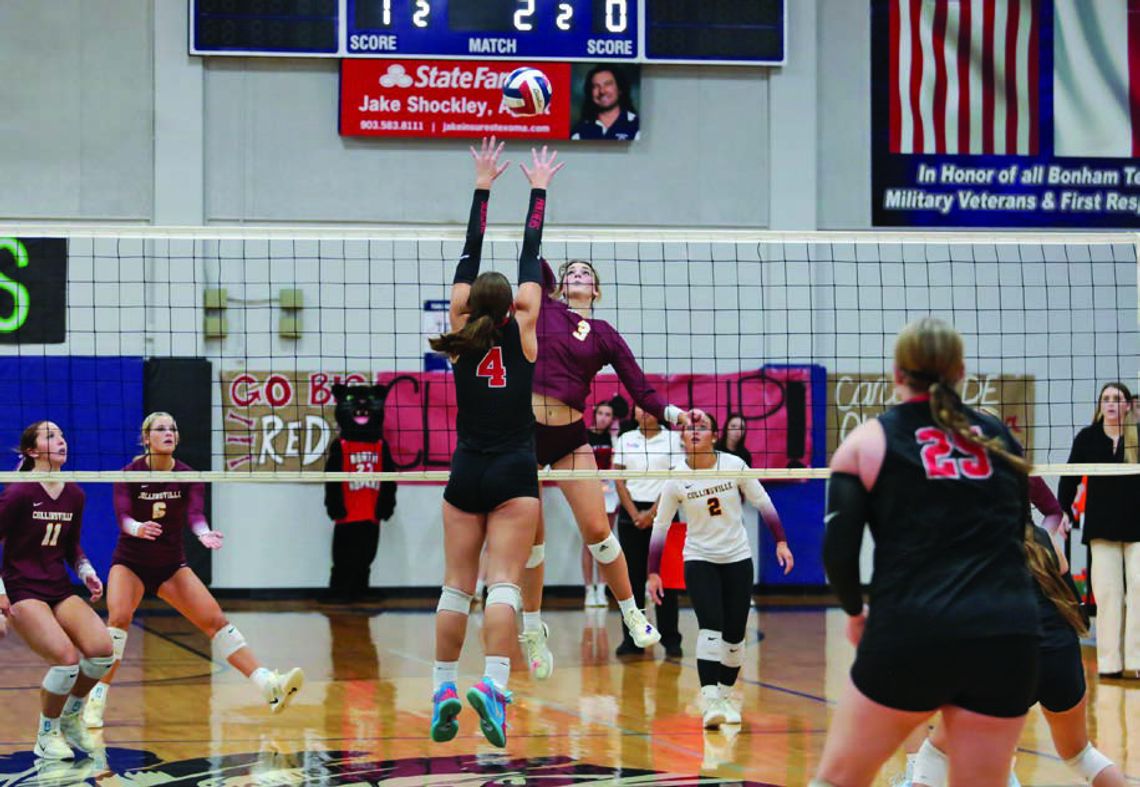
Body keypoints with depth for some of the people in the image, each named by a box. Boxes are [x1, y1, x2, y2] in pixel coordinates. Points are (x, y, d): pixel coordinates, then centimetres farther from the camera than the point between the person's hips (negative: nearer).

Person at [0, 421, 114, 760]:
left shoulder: (75, 496, 7)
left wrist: (87, 573, 4)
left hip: (60, 590, 6)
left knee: (101, 649, -16)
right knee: (67, 658, -24)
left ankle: (71, 716, 12)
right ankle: (47, 736, 0)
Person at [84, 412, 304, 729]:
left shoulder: (187, 475, -6)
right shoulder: (129, 474, -11)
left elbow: (194, 514, -20)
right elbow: (122, 517, -24)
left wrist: (204, 533, -43)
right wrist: (138, 528, -47)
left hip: (171, 565, 3)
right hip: (130, 562, -2)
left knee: (215, 620, -9)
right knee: (119, 617, -28)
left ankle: (269, 687, -13)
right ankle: (97, 700, -18)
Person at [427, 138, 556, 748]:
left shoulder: (463, 335, 2)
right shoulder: (521, 332, -3)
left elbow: (471, 254, 8)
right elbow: (530, 256, 4)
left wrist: (483, 186, 12)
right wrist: (538, 191, 12)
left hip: (467, 472, 3)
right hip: (514, 473, -2)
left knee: (456, 586, 9)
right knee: (503, 584, -9)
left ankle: (444, 689, 9)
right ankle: (493, 684, -24)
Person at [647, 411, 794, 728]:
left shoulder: (734, 465, -9)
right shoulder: (676, 478, -9)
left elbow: (763, 503, 2)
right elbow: (660, 526, -1)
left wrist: (781, 541, -2)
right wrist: (653, 572, -3)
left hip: (738, 558, 2)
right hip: (698, 559, -2)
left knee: (734, 635, 4)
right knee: (711, 627, -19)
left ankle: (725, 695, 21)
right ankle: (710, 701, -25)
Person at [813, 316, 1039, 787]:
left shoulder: (868, 441, 5)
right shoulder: (999, 439, 14)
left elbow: (838, 554, -1)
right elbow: (1027, 537, 18)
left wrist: (856, 613, 17)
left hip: (910, 634, -2)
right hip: (1008, 637, 3)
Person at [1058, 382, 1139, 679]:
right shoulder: (1087, 438, 3)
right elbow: (1070, 477, 6)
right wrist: (1063, 511, -2)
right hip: (1102, 527, 1)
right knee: (1107, 591, 1)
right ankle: (1110, 661, 5)